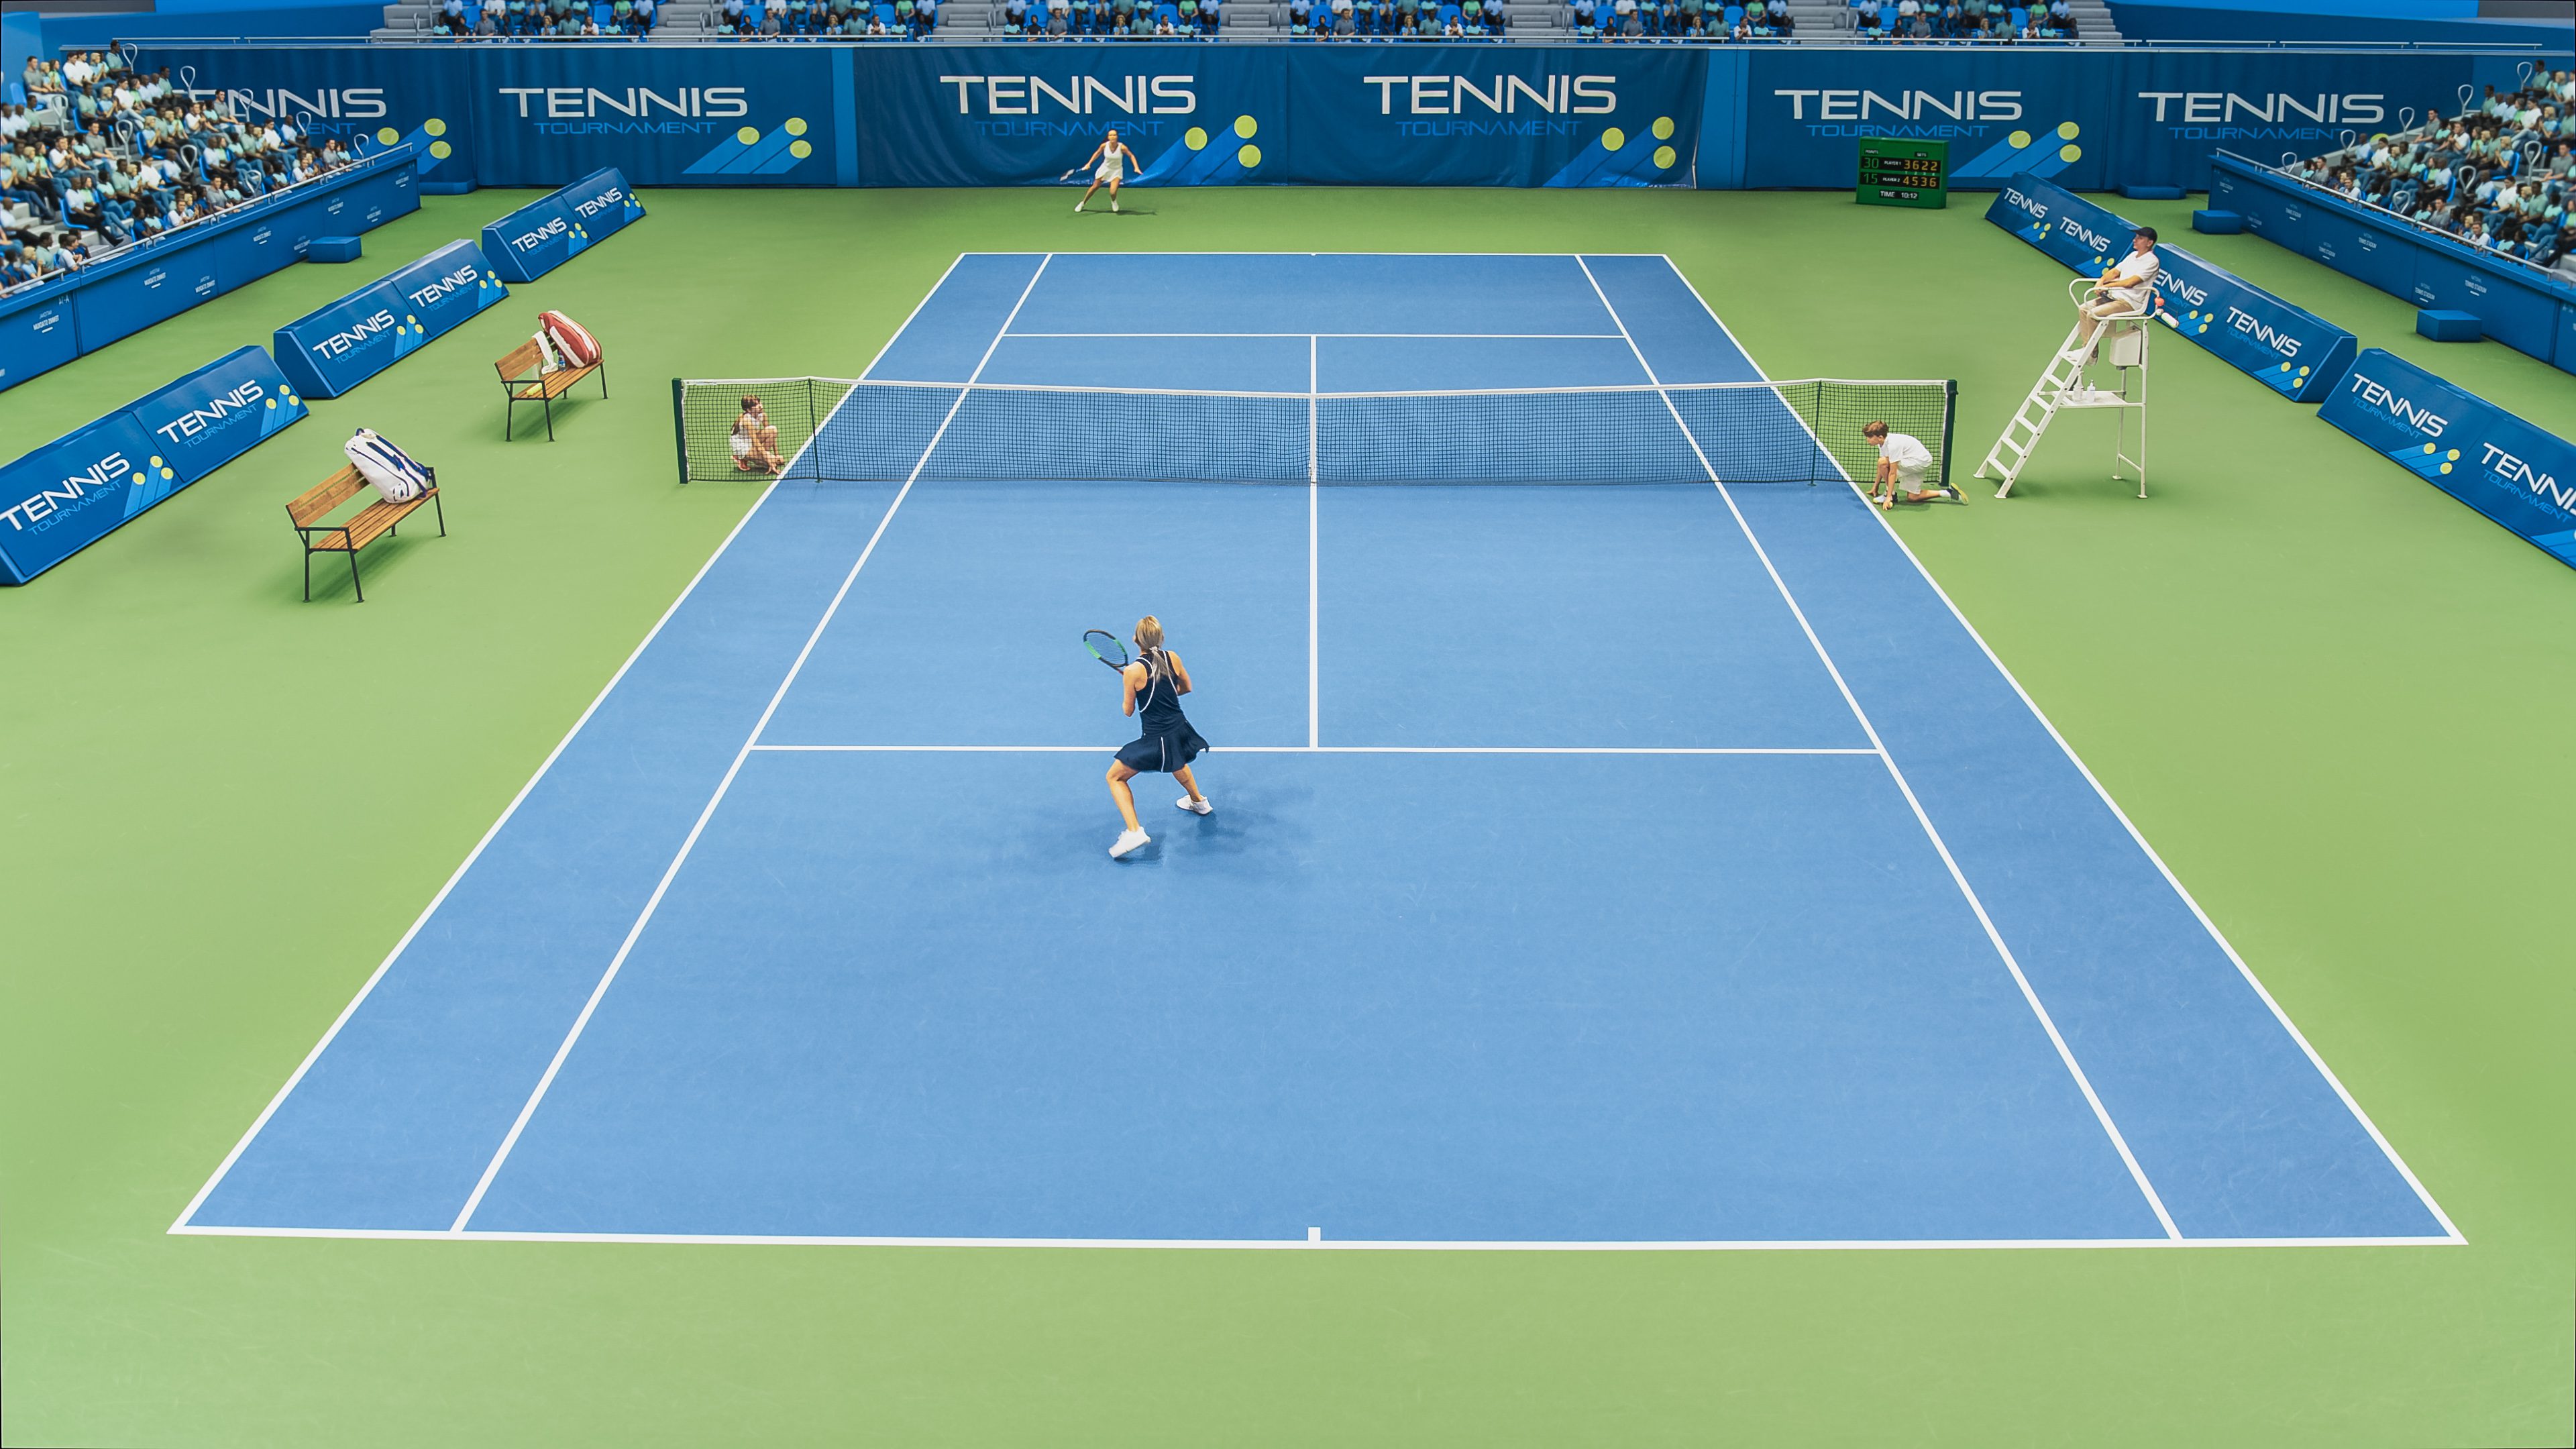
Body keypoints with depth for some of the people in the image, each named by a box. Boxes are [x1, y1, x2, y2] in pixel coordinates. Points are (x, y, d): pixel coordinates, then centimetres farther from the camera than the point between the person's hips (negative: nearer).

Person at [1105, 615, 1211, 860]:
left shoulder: (1134, 670, -20)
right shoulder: (1172, 658, -6)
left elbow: (1128, 711, -7)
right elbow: (1186, 687, 12)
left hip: (1156, 741, -6)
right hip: (1180, 730, 6)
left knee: (1115, 777, 8)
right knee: (1177, 763, 40)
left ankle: (1134, 831, -7)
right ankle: (1198, 801, 62)